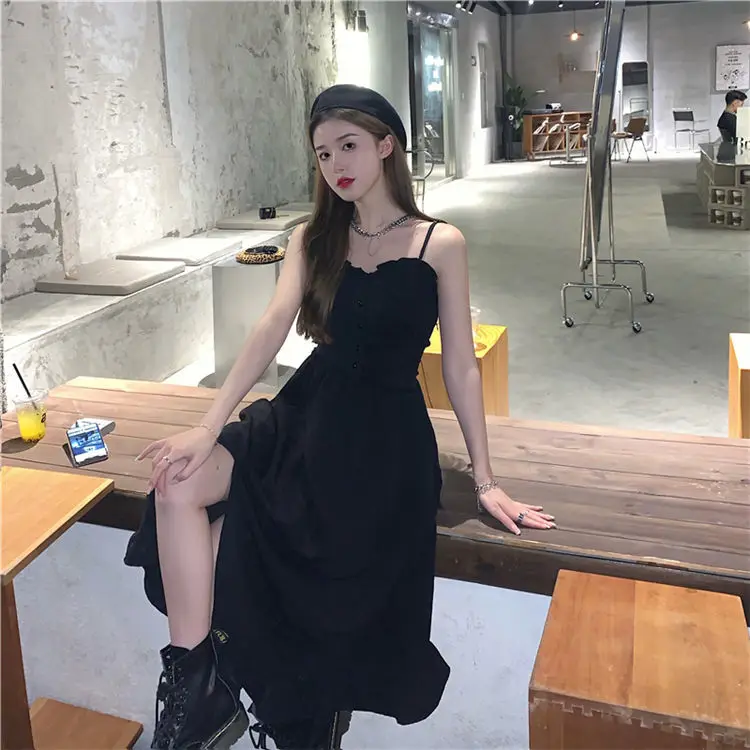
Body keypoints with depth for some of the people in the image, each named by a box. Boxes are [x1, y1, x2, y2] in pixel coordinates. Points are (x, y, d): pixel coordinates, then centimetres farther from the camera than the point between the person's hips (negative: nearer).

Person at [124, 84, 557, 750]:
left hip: (387, 431, -4)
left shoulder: (440, 243, -3)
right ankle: (196, 690, -13)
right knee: (177, 485, -20)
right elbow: (272, 329, -5)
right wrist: (209, 428, -18)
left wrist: (485, 480, -4)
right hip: (306, 412, 4)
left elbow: (460, 366, -4)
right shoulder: (313, 239, 9)